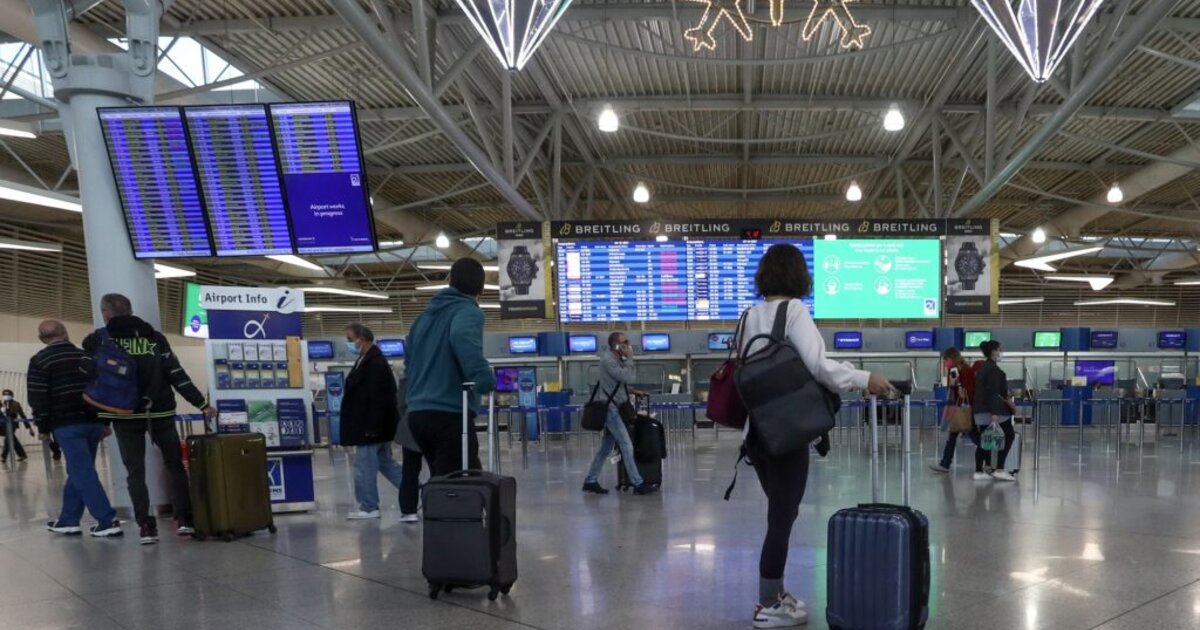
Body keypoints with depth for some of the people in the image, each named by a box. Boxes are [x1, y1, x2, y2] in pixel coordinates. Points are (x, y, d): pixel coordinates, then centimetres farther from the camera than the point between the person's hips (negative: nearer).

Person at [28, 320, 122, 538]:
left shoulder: (39, 361, -1)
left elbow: (38, 398, -6)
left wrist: (43, 427, 3)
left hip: (67, 425, -5)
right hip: (92, 422, 5)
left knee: (82, 473, -7)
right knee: (79, 471, 16)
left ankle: (108, 521, -12)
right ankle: (68, 520, 21)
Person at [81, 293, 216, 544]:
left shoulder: (96, 341, 2)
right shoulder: (154, 337, 5)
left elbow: (88, 380, -1)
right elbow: (177, 375, 0)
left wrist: (100, 418, 7)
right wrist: (202, 404, 2)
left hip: (125, 416, -1)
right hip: (160, 412, 1)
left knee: (135, 472, 7)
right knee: (175, 464, 11)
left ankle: (146, 526, 3)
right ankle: (184, 519, 5)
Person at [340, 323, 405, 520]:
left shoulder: (375, 363, -19)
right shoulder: (365, 361, 14)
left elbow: (378, 399, -24)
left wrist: (372, 428, -24)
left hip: (371, 427, -10)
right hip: (373, 427, 10)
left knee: (365, 466, -2)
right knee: (385, 462, 15)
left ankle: (369, 507, 8)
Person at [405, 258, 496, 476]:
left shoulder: (425, 315, 19)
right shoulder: (468, 311, -5)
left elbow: (409, 363, 25)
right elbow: (462, 336, -29)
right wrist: (486, 378, -25)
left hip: (417, 413, 8)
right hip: (449, 414, -8)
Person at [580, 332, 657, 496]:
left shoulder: (617, 359, 13)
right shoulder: (608, 360, -16)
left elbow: (629, 377, 17)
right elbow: (628, 378, -22)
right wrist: (630, 358, -14)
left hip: (614, 408, 10)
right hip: (610, 408, -10)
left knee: (606, 447, 11)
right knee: (626, 446, -9)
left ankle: (590, 481, 17)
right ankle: (638, 484, -6)